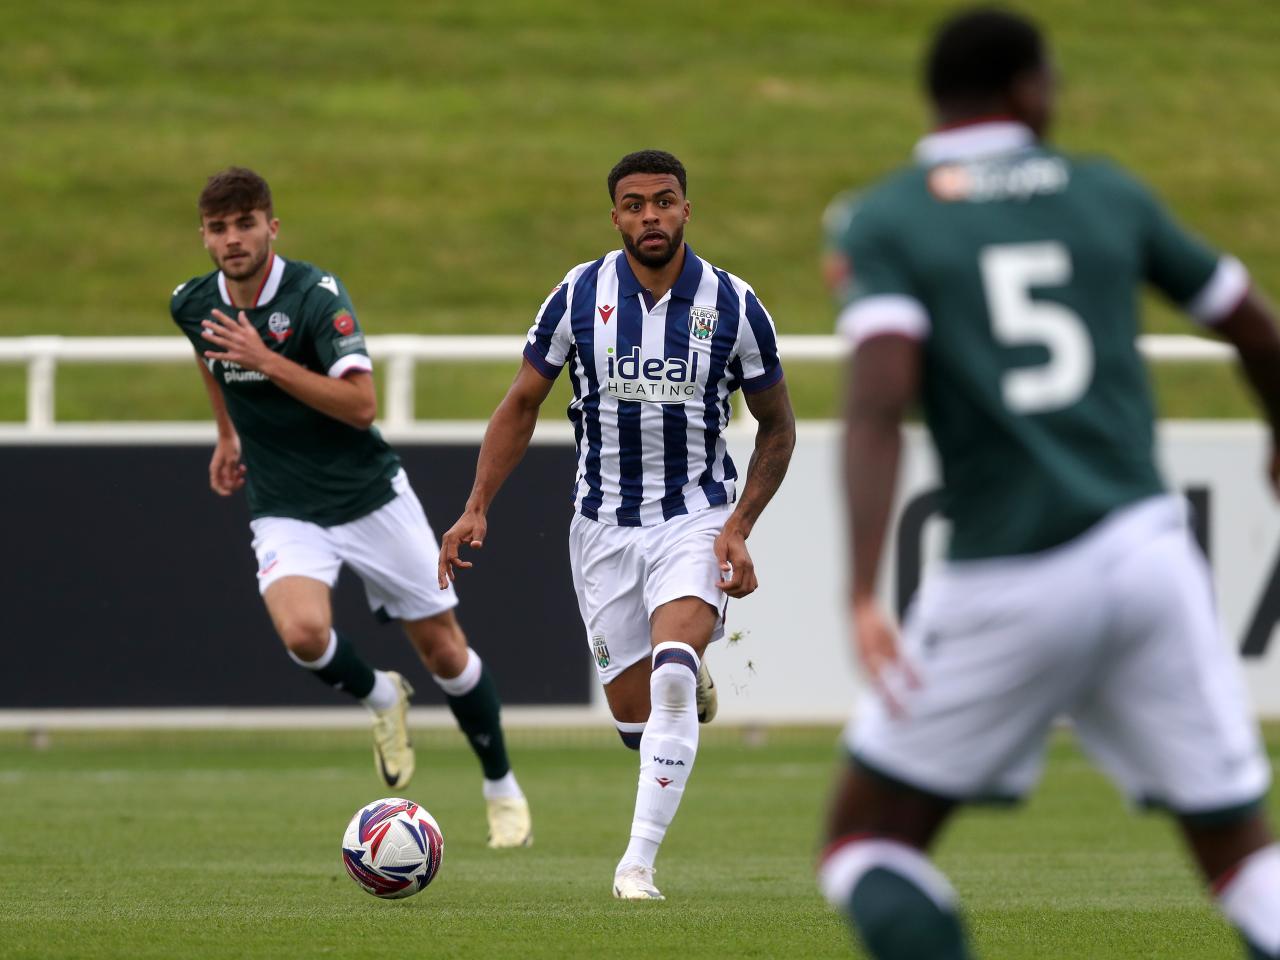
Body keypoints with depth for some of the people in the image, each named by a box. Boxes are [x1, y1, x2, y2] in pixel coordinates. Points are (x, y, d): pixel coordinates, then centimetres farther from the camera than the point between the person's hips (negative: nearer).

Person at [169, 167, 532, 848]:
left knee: (442, 647, 5)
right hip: (285, 512, 2)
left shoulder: (316, 294, -18)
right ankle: (380, 698, 7)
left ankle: (502, 789, 28)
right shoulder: (192, 305, -3)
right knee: (302, 630, -27)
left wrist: (265, 360, -30)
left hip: (371, 497, -2)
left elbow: (361, 405, -26)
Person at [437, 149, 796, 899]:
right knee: (635, 714, 4)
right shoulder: (578, 297, -5)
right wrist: (478, 509, -3)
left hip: (696, 519, -2)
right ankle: (695, 679, 43)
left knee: (671, 671, -27)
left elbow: (777, 425, 5)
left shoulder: (733, 305, -6)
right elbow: (522, 406, 6)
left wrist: (740, 528, -6)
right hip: (604, 523, 2)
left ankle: (639, 862, -24)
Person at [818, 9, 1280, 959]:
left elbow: (879, 401, -14)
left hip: (1007, 586, -3)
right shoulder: (1107, 193, 12)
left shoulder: (884, 220, 2)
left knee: (868, 843, 12)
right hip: (1145, 552, 3)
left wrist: (863, 596, -21)